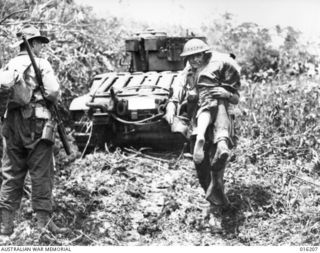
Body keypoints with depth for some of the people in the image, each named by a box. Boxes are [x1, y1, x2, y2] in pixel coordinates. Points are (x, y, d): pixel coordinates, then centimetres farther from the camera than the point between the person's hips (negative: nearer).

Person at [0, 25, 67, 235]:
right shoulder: (41, 64, -4)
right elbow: (54, 92, -14)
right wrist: (51, 100, 7)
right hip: (36, 122, -5)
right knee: (41, 174, 1)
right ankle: (44, 221, 0)